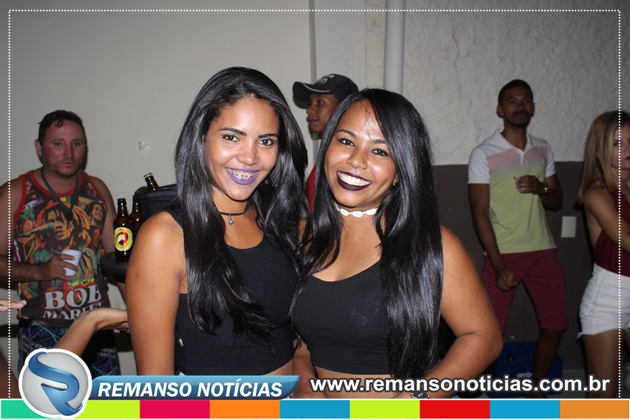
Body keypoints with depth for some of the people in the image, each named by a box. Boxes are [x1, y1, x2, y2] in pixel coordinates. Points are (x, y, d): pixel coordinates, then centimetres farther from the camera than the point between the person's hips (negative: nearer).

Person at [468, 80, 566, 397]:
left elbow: (557, 202, 16)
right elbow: (480, 212, -9)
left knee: (555, 325, 8)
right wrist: (499, 265, -16)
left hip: (543, 251, 5)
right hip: (503, 253, -5)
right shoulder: (483, 154, -5)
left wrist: (541, 188, -9)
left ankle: (535, 388, 30)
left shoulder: (543, 150, 11)